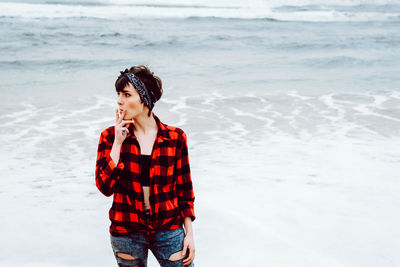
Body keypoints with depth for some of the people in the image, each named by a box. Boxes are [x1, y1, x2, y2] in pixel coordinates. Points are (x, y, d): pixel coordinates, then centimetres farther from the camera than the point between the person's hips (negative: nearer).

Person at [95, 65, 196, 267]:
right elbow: (105, 187, -12)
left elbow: (184, 189, 4)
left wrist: (189, 234, 2)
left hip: (168, 229, 0)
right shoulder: (110, 136, -2)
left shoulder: (175, 137, -2)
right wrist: (118, 143, -15)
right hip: (126, 233, 0)